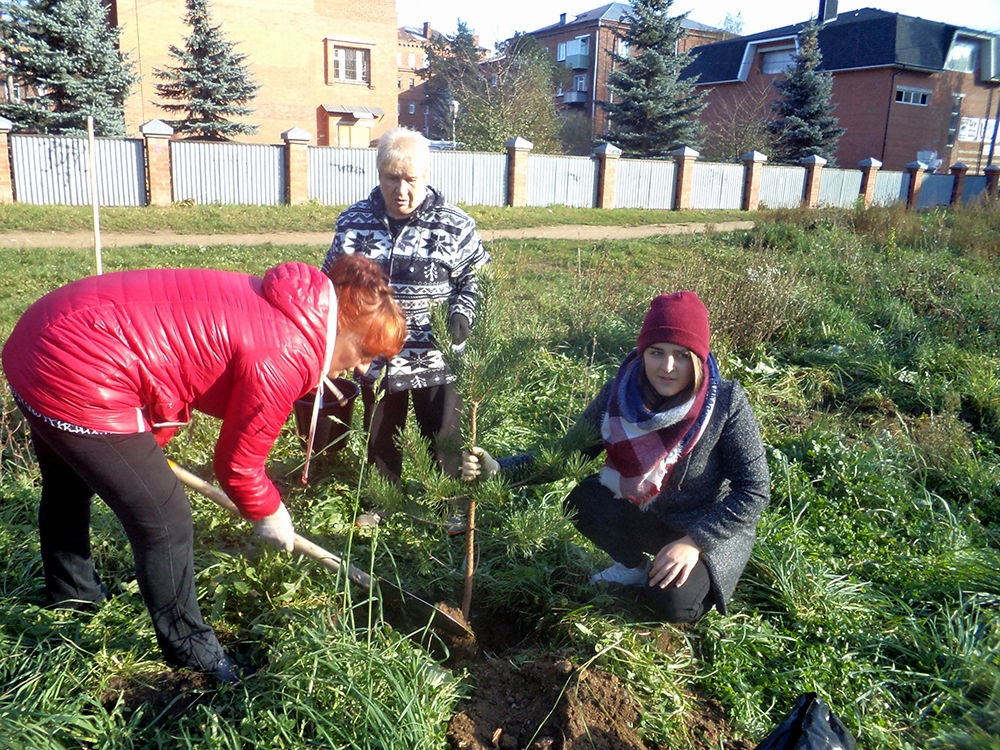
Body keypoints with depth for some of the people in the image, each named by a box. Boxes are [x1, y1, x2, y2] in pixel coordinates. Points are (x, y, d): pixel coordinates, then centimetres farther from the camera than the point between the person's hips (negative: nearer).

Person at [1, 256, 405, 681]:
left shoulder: (270, 305, 5)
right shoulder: (284, 358, -21)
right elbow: (238, 464, -9)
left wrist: (148, 443, 27)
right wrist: (269, 515, 10)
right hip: (76, 381, -11)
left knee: (68, 484, 32)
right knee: (165, 521, 0)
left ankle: (70, 589, 58)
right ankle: (189, 648, 20)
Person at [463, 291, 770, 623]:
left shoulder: (727, 402, -23)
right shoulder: (618, 394, -14)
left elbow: (754, 490, -18)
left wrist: (694, 541, -26)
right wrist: (497, 470, -25)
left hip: (713, 530, -3)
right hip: (646, 517, 3)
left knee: (672, 603, -28)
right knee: (578, 495, -23)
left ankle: (703, 576, 9)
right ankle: (634, 565, 6)